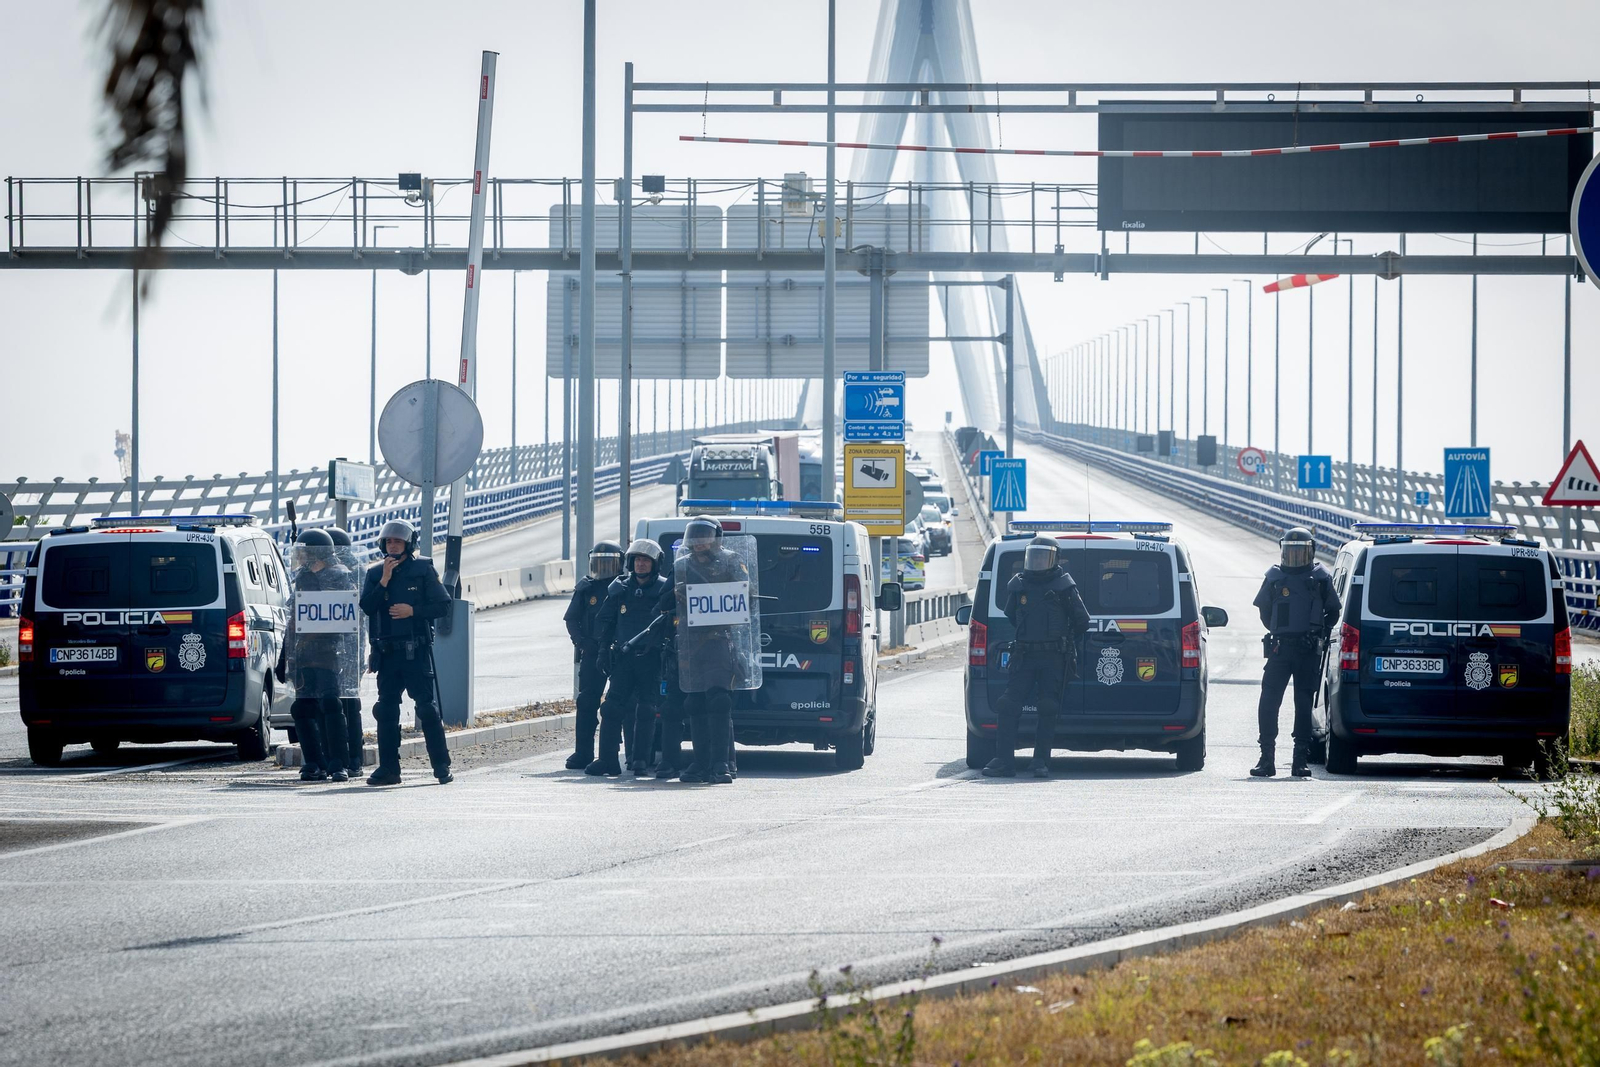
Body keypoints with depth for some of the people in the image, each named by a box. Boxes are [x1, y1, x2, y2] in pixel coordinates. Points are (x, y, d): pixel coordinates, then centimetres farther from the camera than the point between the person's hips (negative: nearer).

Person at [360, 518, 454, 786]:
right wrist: (384, 581, -10)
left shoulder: (423, 570, 3)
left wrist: (413, 610, -12)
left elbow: (443, 605, 0)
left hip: (417, 651, -4)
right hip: (387, 651, 4)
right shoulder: (375, 573, 11)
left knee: (427, 708, -6)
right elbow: (366, 606, -1)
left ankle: (442, 766, -3)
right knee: (386, 709, 3)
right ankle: (388, 768, 8)